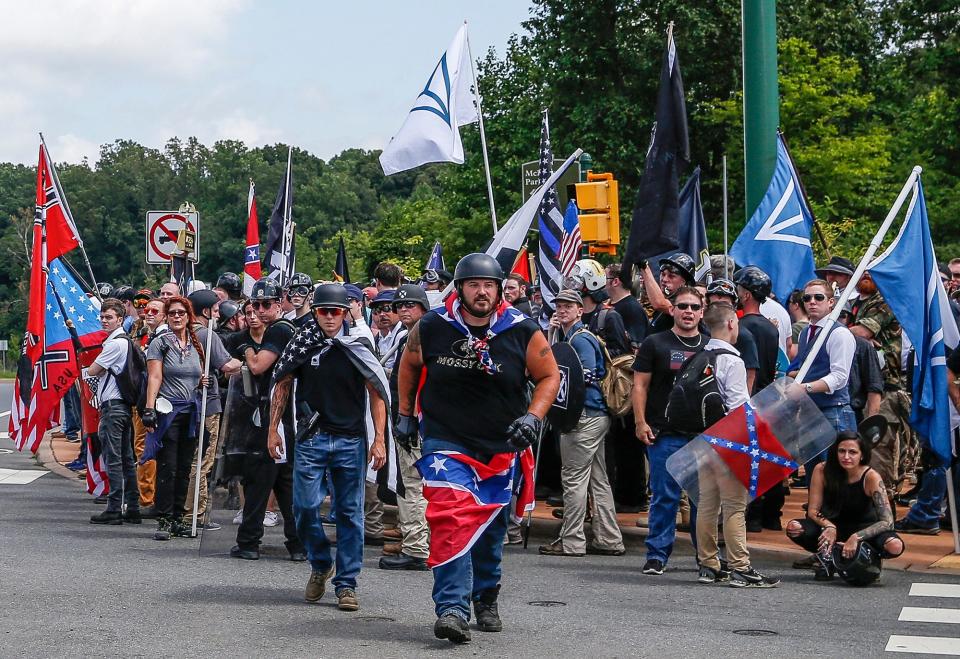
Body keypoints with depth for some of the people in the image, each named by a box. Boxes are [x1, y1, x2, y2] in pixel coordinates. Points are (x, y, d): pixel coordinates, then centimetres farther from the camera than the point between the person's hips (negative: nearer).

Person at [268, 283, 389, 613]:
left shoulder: (359, 345, 2)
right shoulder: (302, 344, 4)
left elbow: (377, 393, 4)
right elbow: (282, 387, 12)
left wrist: (379, 439, -3)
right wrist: (273, 430, 8)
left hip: (351, 440, 0)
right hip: (311, 439, 0)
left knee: (350, 513, 2)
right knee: (305, 506, -5)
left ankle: (346, 583, 8)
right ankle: (320, 565, 20)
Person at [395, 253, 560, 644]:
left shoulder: (523, 333, -8)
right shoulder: (431, 328, -6)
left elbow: (549, 376, 4)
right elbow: (409, 365, 14)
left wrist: (533, 416, -11)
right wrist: (405, 414, 16)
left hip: (502, 445, 2)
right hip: (445, 439, -2)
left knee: (492, 527, 15)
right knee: (449, 519, -20)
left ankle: (486, 599, 36)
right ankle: (453, 608, -25)